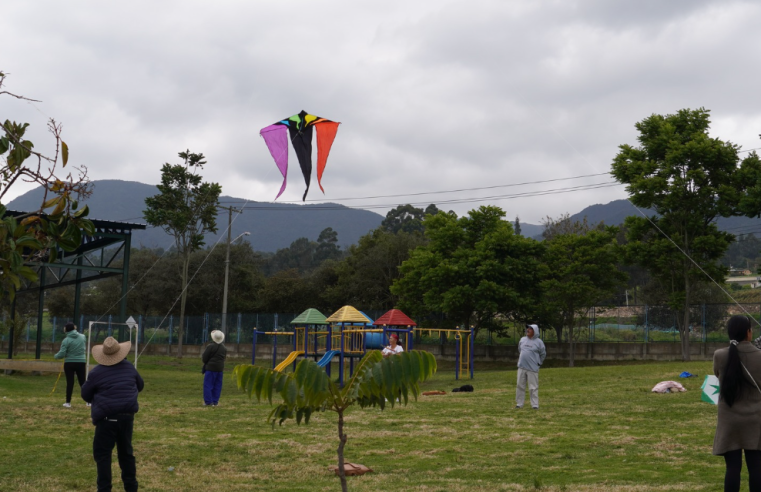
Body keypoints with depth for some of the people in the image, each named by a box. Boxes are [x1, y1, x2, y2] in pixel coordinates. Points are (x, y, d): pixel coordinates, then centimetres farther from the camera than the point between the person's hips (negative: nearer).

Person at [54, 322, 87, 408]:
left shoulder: (66, 340, -11)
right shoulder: (82, 337, 1)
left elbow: (61, 354, -14)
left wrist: (55, 356, 8)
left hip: (69, 364, -3)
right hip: (81, 363, 3)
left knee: (70, 383, 2)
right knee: (83, 382, 9)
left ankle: (68, 402, 5)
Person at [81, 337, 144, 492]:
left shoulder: (97, 372, -5)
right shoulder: (129, 367, 7)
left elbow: (85, 395, 8)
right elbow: (140, 386, 24)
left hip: (107, 418, -5)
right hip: (127, 415, 5)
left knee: (102, 453, 2)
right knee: (126, 451, 16)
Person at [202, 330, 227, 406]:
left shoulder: (211, 346, -14)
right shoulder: (224, 348, 6)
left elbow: (204, 358, -10)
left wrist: (206, 363, 10)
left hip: (210, 368, -6)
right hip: (220, 368, 6)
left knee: (208, 385, 1)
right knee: (217, 386, 10)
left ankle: (208, 401, -1)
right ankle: (215, 402, 9)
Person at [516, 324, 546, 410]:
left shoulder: (538, 342, -4)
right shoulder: (522, 340, 9)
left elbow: (543, 354, 5)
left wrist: (539, 363, 4)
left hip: (532, 368, -5)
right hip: (521, 367, 5)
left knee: (533, 387, -3)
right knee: (520, 386, 6)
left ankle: (535, 405, 3)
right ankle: (519, 403, 14)